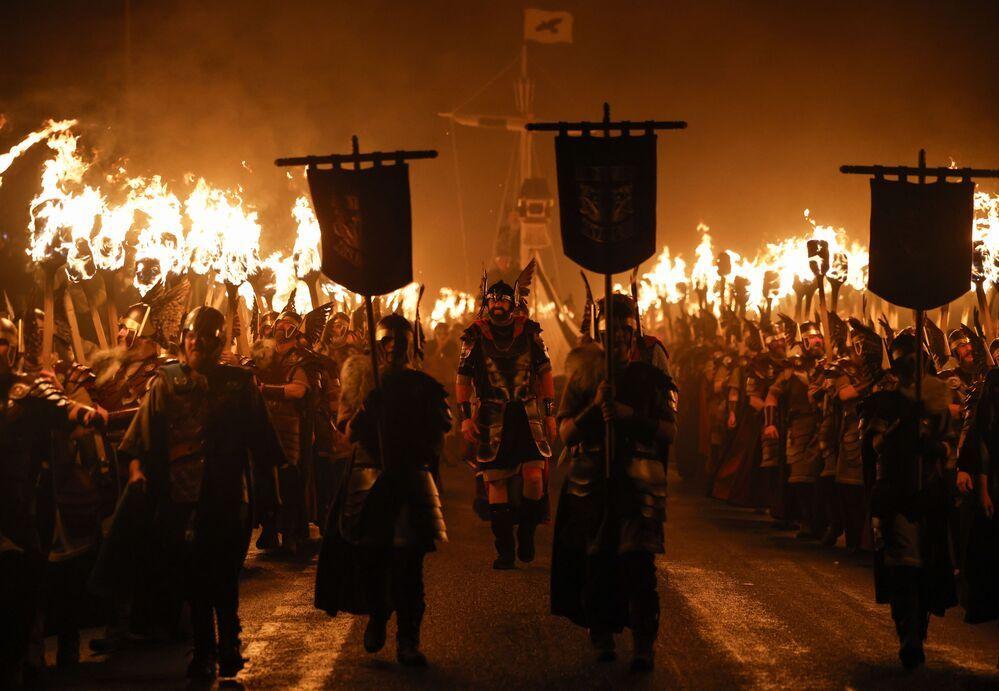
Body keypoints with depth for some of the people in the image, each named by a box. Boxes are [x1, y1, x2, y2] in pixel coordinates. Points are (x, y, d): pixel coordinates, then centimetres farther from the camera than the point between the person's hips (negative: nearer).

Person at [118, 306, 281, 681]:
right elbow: (144, 430, -2)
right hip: (180, 497, 1)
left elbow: (260, 438, 4)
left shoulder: (239, 382, 5)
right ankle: (204, 650, 21)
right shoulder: (166, 381, 7)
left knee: (224, 578, 0)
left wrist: (266, 482, 0)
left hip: (226, 497, -1)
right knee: (193, 579, 9)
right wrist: (136, 465, -16)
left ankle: (228, 646, 16)